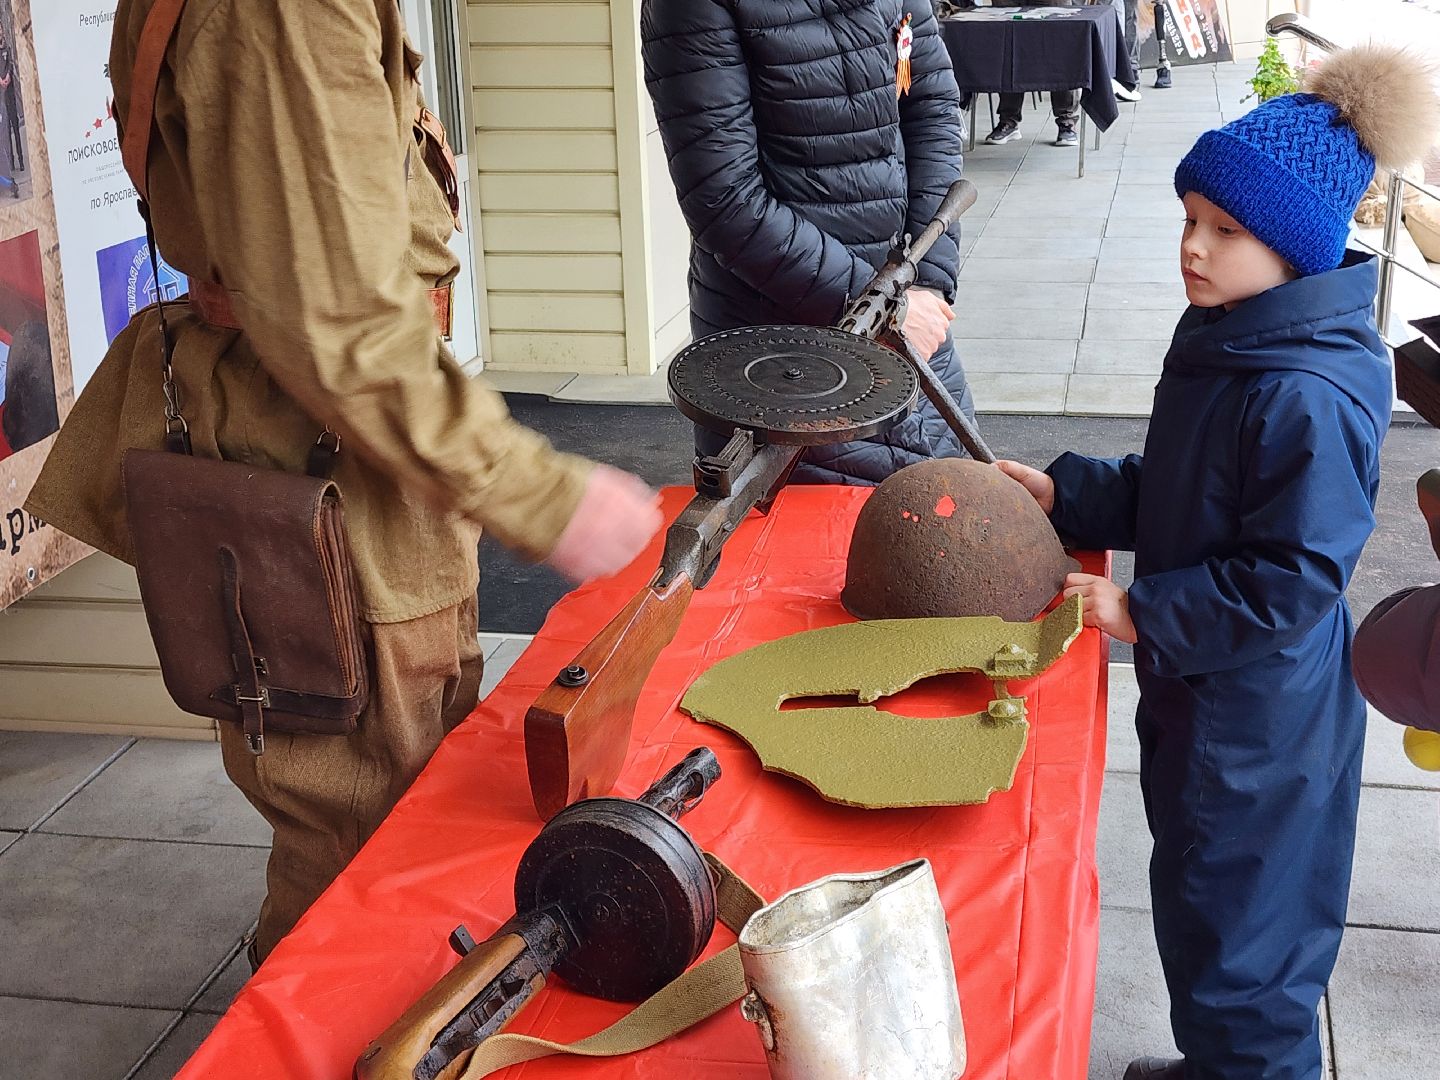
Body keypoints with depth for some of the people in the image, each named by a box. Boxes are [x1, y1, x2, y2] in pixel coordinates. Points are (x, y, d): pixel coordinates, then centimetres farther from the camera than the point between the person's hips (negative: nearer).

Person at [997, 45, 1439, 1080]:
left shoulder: (1308, 402, -29)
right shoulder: (1222, 340, 1)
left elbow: (1290, 584, -26)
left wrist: (1143, 612, -21)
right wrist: (1064, 490, 4)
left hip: (1257, 717, -10)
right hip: (1196, 690, 10)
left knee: (1234, 928, 8)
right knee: (1199, 899, 25)